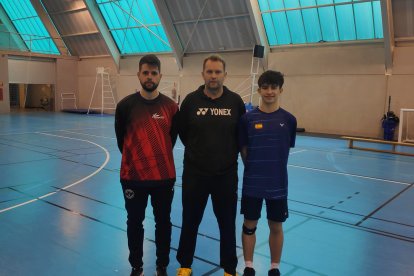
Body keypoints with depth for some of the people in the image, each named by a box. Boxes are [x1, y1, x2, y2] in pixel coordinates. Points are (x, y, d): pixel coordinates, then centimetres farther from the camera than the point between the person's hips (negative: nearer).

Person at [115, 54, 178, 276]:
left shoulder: (171, 106, -2)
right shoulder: (125, 105, -5)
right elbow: (120, 138, 5)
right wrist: (134, 158, 11)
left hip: (164, 176, 1)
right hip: (133, 176, -1)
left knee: (163, 223, 13)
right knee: (135, 223, 12)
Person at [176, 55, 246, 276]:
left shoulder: (235, 101, -5)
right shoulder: (191, 100, -6)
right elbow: (182, 131, 5)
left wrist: (231, 153, 6)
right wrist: (197, 151, 10)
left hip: (226, 174, 1)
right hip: (194, 173, 0)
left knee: (227, 224, 13)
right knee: (190, 222, 15)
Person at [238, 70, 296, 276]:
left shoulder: (289, 119, -3)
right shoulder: (248, 118, -5)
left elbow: (286, 149, 6)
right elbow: (243, 149, 3)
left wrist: (274, 169, 7)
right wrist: (253, 168, 4)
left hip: (278, 183, 1)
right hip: (252, 182, 0)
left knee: (276, 227, 12)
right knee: (249, 225, 11)